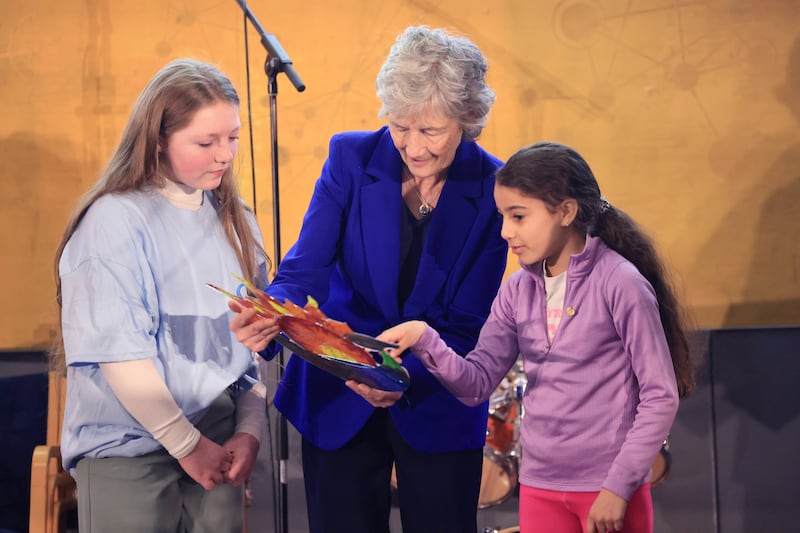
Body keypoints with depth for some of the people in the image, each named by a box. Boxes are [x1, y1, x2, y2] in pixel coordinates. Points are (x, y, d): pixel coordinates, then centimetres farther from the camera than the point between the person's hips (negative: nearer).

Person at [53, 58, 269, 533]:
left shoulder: (233, 221, 8)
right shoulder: (115, 220, -11)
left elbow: (251, 340, 9)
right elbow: (120, 352, -14)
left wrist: (250, 430, -3)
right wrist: (188, 444, -11)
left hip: (217, 445, 5)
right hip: (128, 454, -5)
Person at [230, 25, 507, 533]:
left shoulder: (493, 189, -12)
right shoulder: (352, 158, -8)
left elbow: (468, 326, -13)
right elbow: (304, 271, -13)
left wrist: (407, 378, -31)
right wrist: (274, 318, -35)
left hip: (437, 403, -1)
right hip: (337, 397, 1)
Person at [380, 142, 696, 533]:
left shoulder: (619, 283, -12)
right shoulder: (518, 291, 5)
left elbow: (661, 396, -12)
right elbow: (477, 383, 2)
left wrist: (619, 486, -16)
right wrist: (426, 341, -15)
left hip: (610, 486, -5)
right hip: (539, 486, 5)